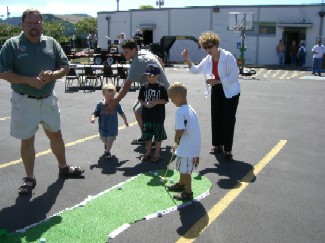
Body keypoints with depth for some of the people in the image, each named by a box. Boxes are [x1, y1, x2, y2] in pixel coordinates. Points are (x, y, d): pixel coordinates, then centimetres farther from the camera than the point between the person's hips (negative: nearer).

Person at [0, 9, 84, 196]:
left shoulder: (51, 43, 4)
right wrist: (29, 80, -22)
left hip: (48, 99, 3)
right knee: (27, 140, 5)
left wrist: (53, 75, -17)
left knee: (56, 134, 16)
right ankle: (30, 178, 20)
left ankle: (64, 167, 36)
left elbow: (65, 67, 4)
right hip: (24, 101, -3)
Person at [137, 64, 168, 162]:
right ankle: (148, 152, 30)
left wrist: (156, 101, -20)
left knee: (158, 136, 7)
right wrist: (145, 104, -13)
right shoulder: (144, 87, 1)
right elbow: (140, 99, 6)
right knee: (147, 136, 14)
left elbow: (165, 100, -6)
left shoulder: (161, 87, -7)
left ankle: (157, 153, 21)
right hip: (147, 116, 3)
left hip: (158, 116, -3)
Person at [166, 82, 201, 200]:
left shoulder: (180, 111, -20)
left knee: (185, 170, 6)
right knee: (183, 167, 27)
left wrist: (176, 140, -6)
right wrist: (178, 144, 16)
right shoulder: (190, 109, 9)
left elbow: (180, 130, -27)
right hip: (194, 145, 9)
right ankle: (181, 184, 46)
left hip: (187, 147, -9)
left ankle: (188, 192, 19)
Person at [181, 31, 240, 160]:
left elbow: (234, 77, -22)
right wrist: (187, 60, -5)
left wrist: (217, 81, -26)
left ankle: (227, 149, 5)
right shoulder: (208, 59, 1)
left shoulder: (228, 57, -19)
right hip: (216, 91, 6)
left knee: (228, 120, -3)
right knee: (216, 118, 10)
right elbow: (195, 70, 11)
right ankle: (218, 145, 24)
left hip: (230, 92, -6)